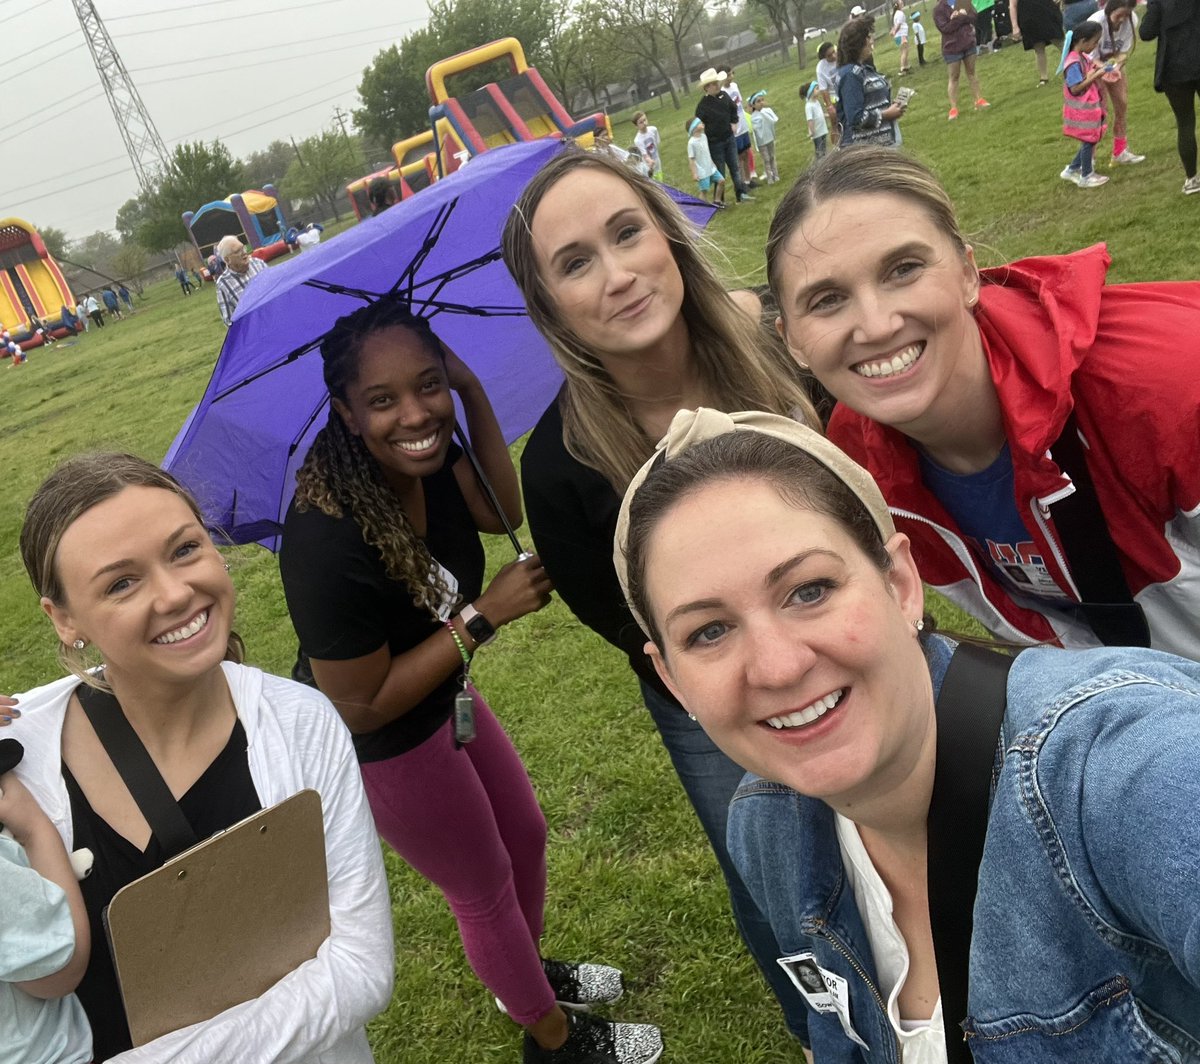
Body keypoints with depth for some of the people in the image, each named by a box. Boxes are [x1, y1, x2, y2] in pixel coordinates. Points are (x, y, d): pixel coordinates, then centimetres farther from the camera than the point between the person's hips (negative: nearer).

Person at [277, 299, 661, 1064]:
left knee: (526, 837, 26)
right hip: (386, 749, -7)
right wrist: (485, 614, -30)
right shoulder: (326, 542, -38)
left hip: (446, 698, 7)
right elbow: (362, 707, -30)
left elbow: (501, 513, -9)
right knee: (486, 889, 16)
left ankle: (530, 974, 57)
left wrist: (474, 392, -19)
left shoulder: (425, 453, -18)